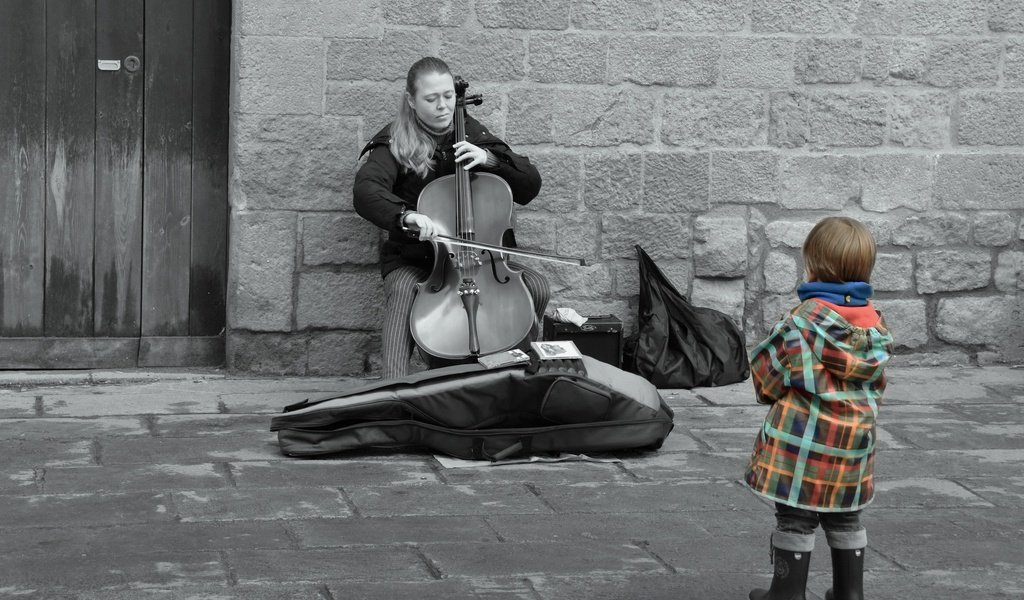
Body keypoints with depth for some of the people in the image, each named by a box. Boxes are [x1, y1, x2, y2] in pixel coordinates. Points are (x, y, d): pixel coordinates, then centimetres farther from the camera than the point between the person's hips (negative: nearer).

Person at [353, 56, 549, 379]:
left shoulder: (473, 135, 8)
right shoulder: (395, 144, -2)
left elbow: (530, 186, 3)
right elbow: (365, 191, -22)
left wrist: (489, 158, -15)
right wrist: (406, 215, -42)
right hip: (414, 260, -3)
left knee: (536, 287, -21)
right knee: (402, 292, -35)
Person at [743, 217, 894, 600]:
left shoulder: (804, 319, -18)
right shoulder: (874, 323, 1)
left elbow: (768, 375, -12)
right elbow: (877, 384, 10)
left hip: (803, 438, -6)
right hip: (854, 440, 6)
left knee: (795, 519, 5)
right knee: (845, 519, 18)